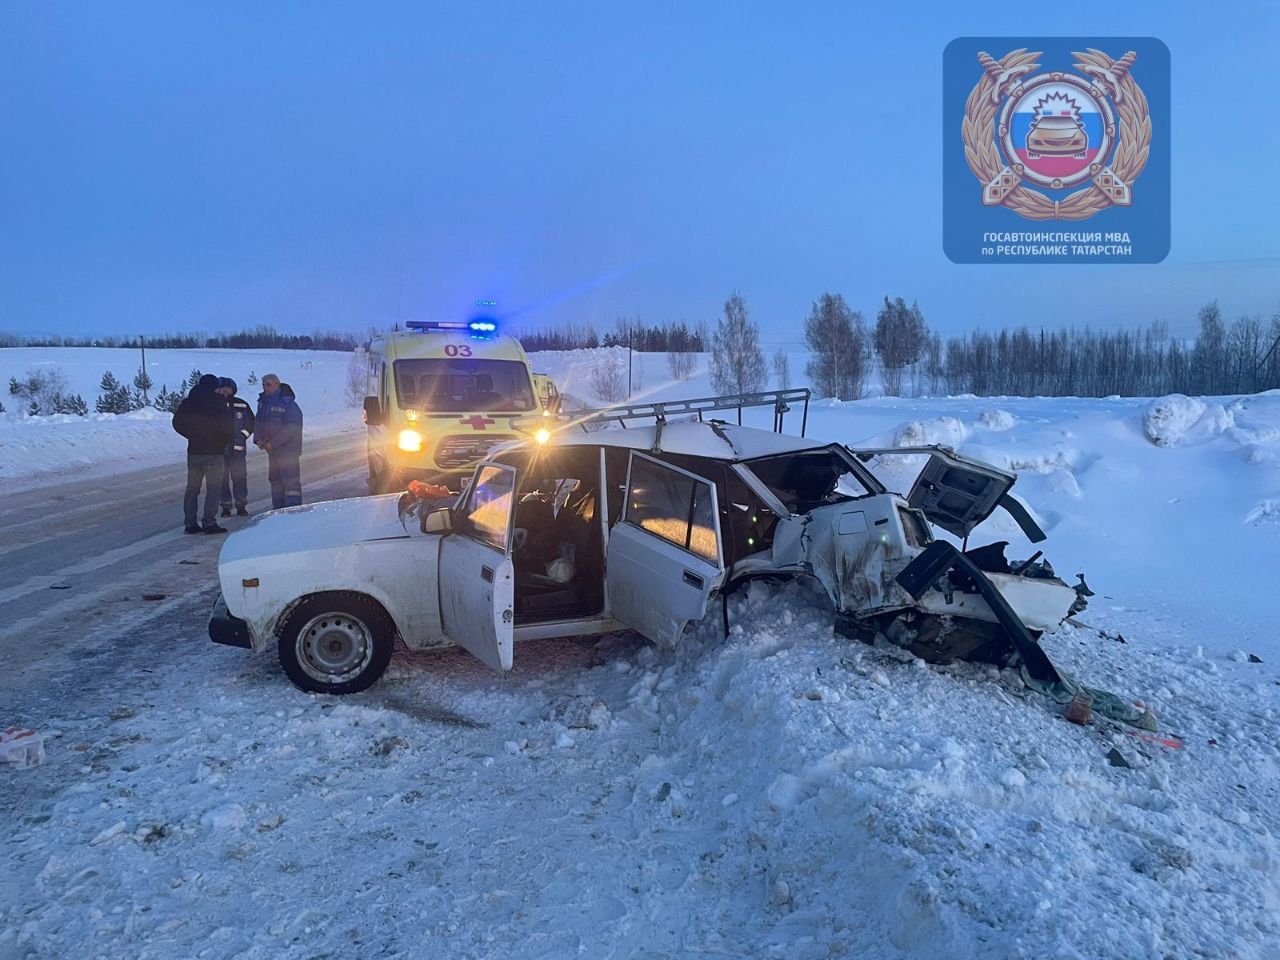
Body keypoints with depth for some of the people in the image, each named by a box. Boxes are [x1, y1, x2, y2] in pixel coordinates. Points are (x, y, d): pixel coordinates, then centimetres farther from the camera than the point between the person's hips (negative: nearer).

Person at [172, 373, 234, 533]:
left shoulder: (188, 403, 5)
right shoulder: (218, 403, -10)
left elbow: (177, 423, 12)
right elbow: (228, 427, -12)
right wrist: (224, 442, 5)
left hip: (193, 451, 5)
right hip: (213, 452, -5)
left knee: (192, 488, 12)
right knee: (213, 488, -2)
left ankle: (190, 523, 11)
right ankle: (209, 523, -10)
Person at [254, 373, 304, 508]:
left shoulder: (287, 403, -15)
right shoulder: (263, 402, 10)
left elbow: (292, 427, -20)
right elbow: (259, 422, 17)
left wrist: (273, 443, -21)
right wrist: (258, 439, -1)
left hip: (288, 448, -9)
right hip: (272, 449, 9)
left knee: (290, 479, -10)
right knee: (275, 478, 14)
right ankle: (278, 508, 23)